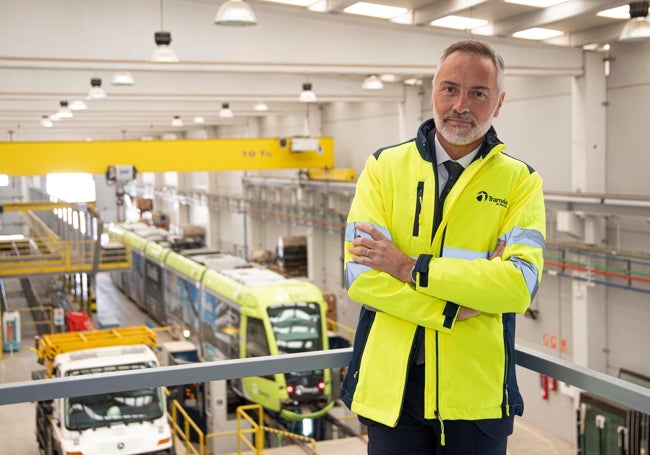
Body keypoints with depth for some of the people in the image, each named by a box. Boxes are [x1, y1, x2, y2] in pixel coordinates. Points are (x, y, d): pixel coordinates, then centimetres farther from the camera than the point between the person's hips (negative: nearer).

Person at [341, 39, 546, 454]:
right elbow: (360, 275, -10)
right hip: (392, 391, 0)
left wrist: (411, 267, -17)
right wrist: (454, 309, -16)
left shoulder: (520, 181, -1)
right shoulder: (385, 166, 0)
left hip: (478, 395, 0)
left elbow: (521, 284, -15)